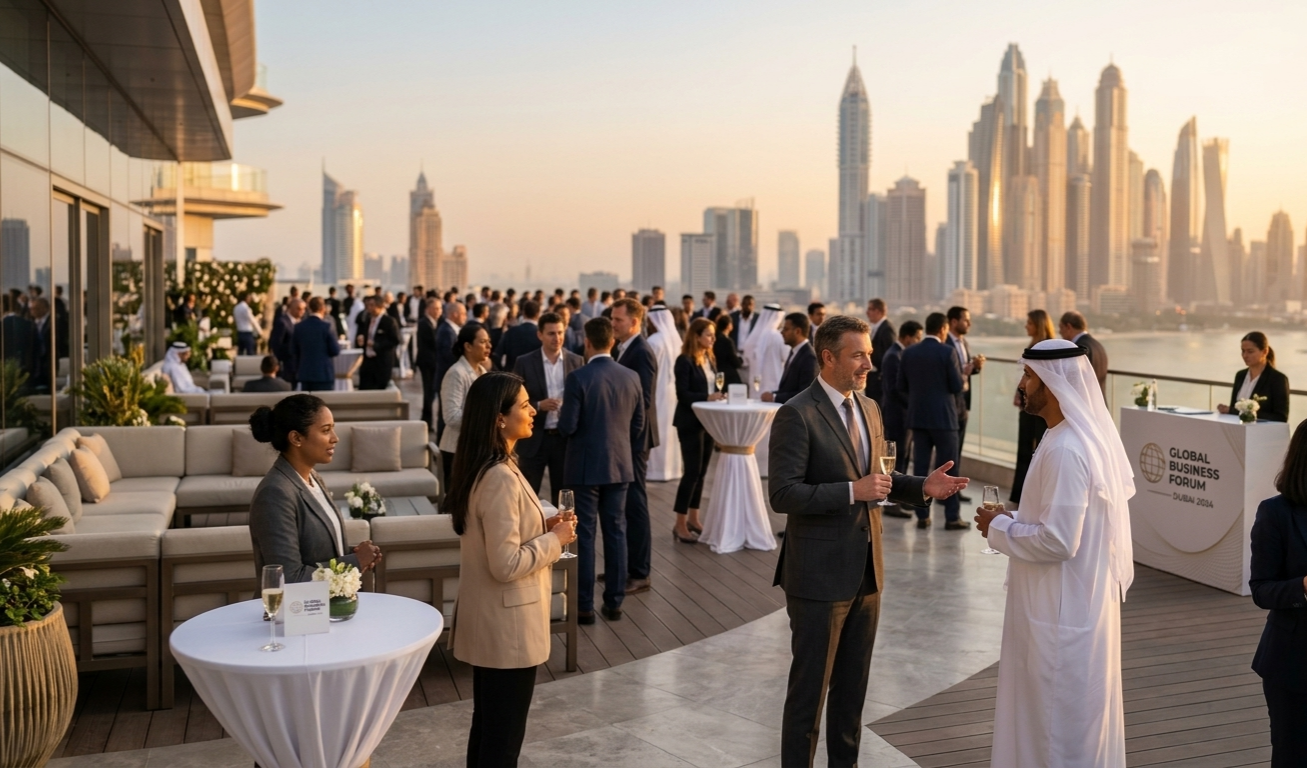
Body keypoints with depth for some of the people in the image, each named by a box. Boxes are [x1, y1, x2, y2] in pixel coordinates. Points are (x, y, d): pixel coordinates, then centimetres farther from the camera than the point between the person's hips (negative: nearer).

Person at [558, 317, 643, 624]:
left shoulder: (578, 377, -14)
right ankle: (614, 601, 17)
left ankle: (584, 605, 7)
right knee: (616, 532, 10)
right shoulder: (631, 377, 1)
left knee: (584, 535, 2)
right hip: (620, 466, 4)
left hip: (585, 467, -4)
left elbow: (567, 426, -14)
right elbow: (638, 425, 6)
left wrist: (562, 412, 7)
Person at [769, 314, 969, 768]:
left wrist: (921, 487, 1)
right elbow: (782, 494, -21)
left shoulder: (869, 408, 10)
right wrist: (852, 491, -25)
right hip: (819, 575, -7)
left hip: (866, 572, 7)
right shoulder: (797, 415, -15)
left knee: (853, 685, 18)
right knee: (810, 687, 5)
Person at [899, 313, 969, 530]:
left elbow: (901, 387, 6)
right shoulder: (947, 352, -11)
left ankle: (922, 515, 9)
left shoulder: (909, 352, 3)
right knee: (948, 468, 3)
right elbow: (958, 386, -10)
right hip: (943, 416, -4)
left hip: (918, 416, 4)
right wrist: (961, 370, 9)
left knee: (920, 467, 7)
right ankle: (952, 517, 5)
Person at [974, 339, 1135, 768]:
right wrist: (1017, 521, 10)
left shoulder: (1065, 451, -25)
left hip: (1063, 612, -10)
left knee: (1060, 721, 5)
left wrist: (1000, 527, -13)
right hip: (1080, 601, 10)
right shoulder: (1089, 436, 6)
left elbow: (1057, 540, -27)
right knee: (1078, 714, 22)